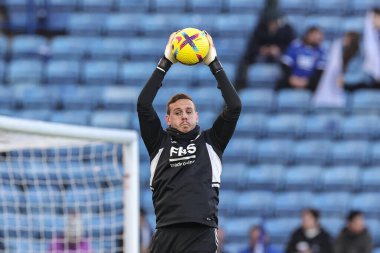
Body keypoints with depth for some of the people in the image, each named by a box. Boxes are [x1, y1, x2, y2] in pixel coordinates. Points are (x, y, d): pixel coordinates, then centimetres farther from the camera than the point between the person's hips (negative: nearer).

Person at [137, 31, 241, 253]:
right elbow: (143, 105, 5)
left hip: (202, 234, -1)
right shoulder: (159, 143, 15)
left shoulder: (210, 142, 15)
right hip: (166, 233, 1)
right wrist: (165, 62, 4)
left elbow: (234, 106, 7)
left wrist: (214, 63, 6)